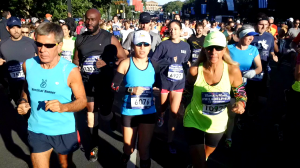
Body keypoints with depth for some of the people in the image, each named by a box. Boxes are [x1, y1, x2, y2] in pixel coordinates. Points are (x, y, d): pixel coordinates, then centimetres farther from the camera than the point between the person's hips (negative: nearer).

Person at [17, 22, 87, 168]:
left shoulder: (70, 70, -20)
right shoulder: (28, 65, -7)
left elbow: (82, 100, -13)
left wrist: (63, 107, -31)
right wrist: (23, 102, -7)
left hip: (64, 131, -2)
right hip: (36, 130, 3)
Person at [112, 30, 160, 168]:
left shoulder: (153, 64, 0)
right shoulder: (126, 63, -9)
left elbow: (159, 86, 7)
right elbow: (113, 86, -11)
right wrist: (130, 90, -23)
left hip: (149, 112, 2)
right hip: (129, 112, -1)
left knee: (144, 149, 9)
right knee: (129, 148, 15)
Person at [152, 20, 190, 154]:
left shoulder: (186, 46, 3)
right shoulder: (164, 44, -7)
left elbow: (186, 63, 13)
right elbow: (153, 61, -11)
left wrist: (188, 67, -8)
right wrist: (170, 60, -18)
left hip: (178, 83, 2)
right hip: (164, 81, -1)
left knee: (174, 112, 0)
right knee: (163, 107, 19)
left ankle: (170, 141, 15)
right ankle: (160, 117, 57)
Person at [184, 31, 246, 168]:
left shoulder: (233, 71, -20)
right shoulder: (195, 70, -21)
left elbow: (241, 93, -5)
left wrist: (241, 103, -26)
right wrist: (185, 109, 4)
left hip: (217, 123, 3)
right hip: (194, 121, -3)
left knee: (206, 154, 32)